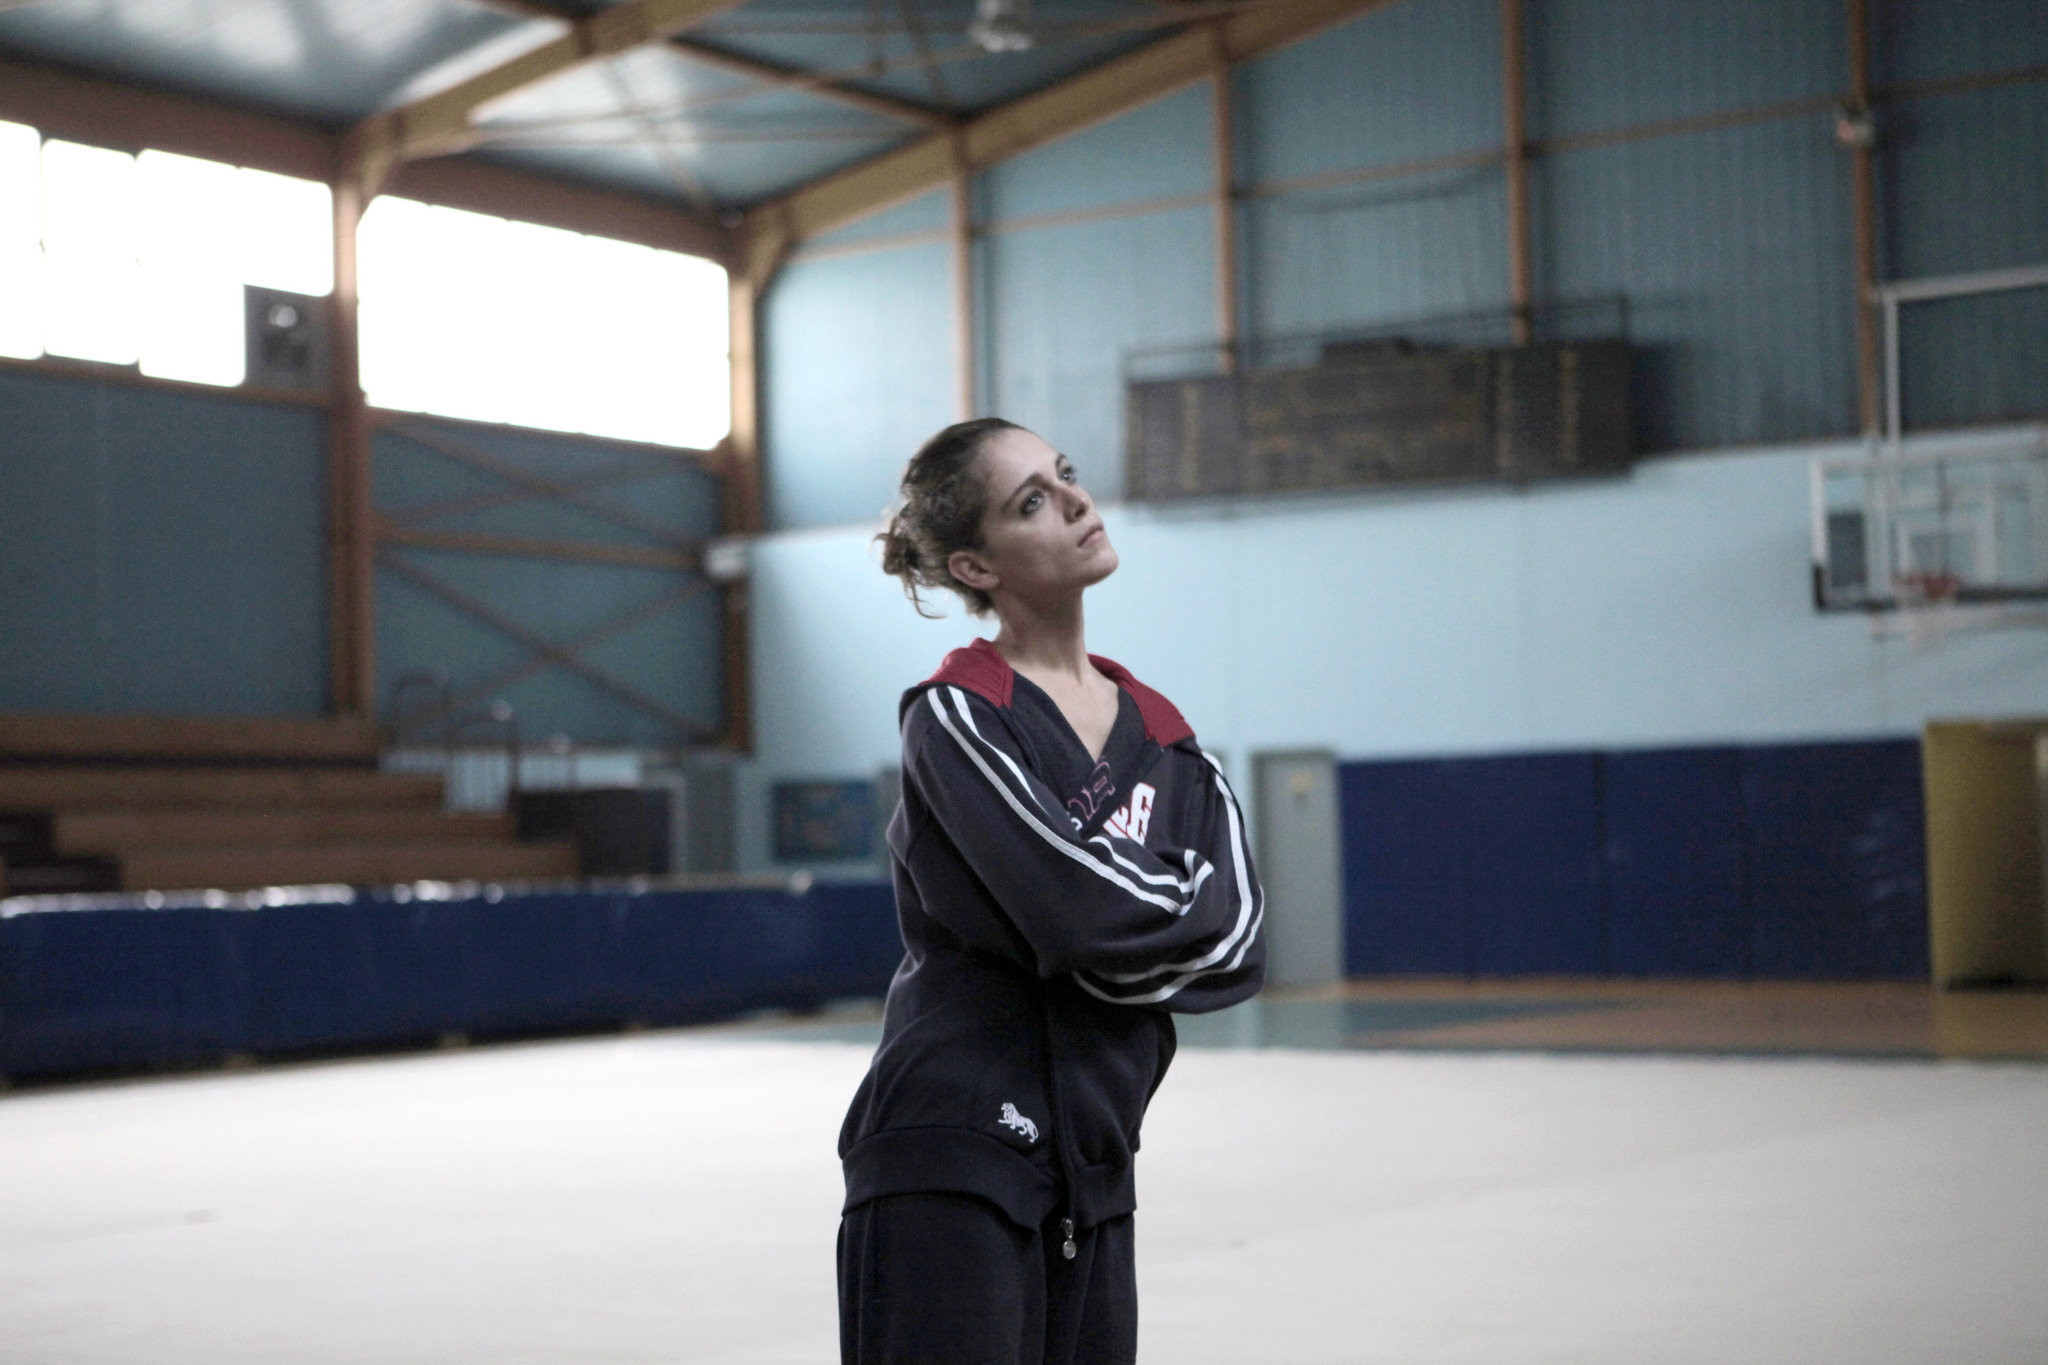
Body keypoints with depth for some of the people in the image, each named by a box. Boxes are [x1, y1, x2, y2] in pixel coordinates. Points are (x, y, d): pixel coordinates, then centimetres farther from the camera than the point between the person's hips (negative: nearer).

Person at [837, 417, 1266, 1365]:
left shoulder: (1158, 731, 11)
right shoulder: (956, 717, -8)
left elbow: (1237, 939, 2)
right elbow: (1085, 908, -20)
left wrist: (1128, 925, -12)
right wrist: (1181, 900, -2)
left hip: (1091, 1173, 6)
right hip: (950, 1167, -6)